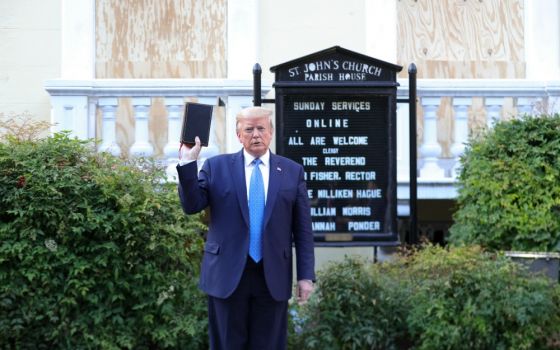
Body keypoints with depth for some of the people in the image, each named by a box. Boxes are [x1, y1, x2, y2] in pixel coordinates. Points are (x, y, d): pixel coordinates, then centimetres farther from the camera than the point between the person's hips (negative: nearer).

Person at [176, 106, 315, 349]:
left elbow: (302, 229, 5)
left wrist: (306, 275, 1)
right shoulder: (216, 166, 5)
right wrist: (188, 162, -13)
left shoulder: (292, 171, 6)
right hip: (227, 275, -1)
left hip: (273, 277, 1)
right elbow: (191, 205, -2)